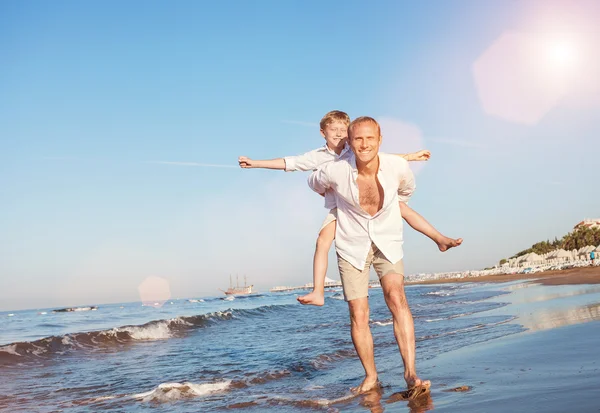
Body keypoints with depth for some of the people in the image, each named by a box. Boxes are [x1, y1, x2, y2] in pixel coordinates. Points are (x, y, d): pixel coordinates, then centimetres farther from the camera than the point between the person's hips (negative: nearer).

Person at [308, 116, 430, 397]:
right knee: (358, 315, -1)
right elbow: (314, 184, 6)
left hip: (387, 242, 0)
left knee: (397, 298, -22)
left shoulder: (398, 167, -17)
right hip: (352, 246, 0)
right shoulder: (334, 172, -20)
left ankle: (410, 373, -21)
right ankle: (371, 377, 16)